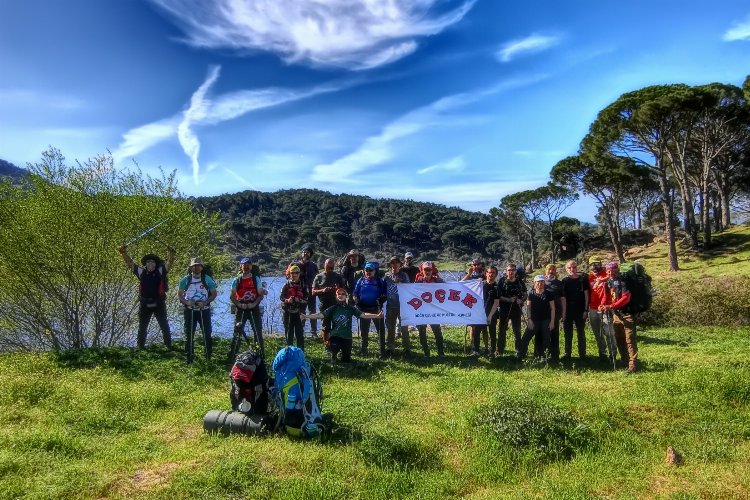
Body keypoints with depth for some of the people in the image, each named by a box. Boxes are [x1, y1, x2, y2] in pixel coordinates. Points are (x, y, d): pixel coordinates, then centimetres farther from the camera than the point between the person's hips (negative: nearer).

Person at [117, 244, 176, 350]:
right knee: (142, 327, 12)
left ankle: (169, 346, 13)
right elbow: (130, 263, 4)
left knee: (164, 326, 6)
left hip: (159, 304, -2)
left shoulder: (160, 272, 0)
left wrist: (171, 254, -31)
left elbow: (169, 263, -12)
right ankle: (140, 346, 22)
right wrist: (124, 253, -9)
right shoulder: (142, 272, 6)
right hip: (144, 304, 2)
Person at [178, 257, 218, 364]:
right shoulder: (186, 279, 0)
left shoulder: (207, 279, -3)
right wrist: (186, 302, -12)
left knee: (207, 333, 1)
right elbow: (179, 294, 7)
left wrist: (205, 302, -15)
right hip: (190, 310, 1)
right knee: (189, 334, 4)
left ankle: (208, 356, 13)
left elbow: (214, 294, 1)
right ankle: (189, 358, 13)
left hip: (204, 310, -1)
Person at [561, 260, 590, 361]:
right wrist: (563, 311, -8)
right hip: (568, 311, 0)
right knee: (568, 333, 6)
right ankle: (567, 354, 13)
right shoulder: (565, 281, 2)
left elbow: (586, 295, 2)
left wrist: (586, 309, -5)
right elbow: (563, 297, -2)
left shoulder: (583, 279, 2)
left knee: (581, 333, 8)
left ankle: (582, 354, 14)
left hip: (580, 311, 0)